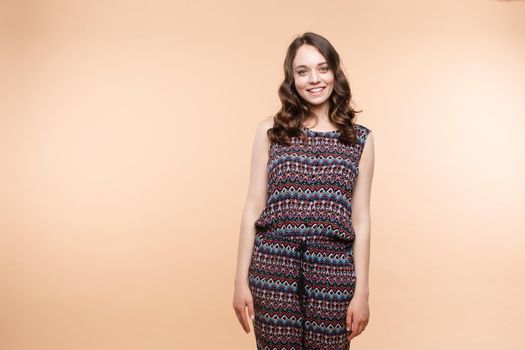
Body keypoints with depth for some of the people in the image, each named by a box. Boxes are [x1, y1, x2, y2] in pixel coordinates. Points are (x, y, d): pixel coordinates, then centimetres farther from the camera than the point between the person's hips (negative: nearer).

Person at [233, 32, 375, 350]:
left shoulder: (360, 139, 5)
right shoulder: (270, 131, 4)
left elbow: (361, 220, 5)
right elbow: (253, 208, 4)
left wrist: (362, 291, 3)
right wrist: (241, 280, 1)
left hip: (332, 274, 1)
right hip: (273, 270, 0)